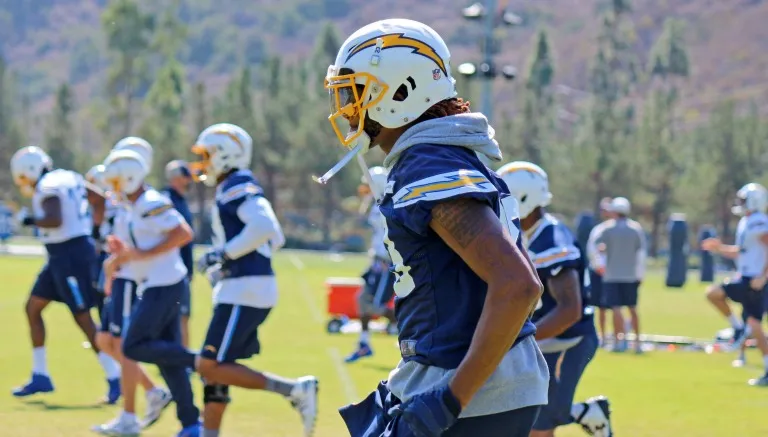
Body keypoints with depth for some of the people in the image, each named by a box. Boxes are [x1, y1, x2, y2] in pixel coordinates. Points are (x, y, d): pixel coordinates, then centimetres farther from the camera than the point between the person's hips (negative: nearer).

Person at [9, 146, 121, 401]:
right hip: (61, 256, 10)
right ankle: (40, 376, 18)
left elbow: (55, 220, -28)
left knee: (83, 318, -8)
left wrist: (30, 221, -13)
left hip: (70, 254, -10)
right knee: (33, 307, 14)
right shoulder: (69, 179, 13)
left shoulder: (48, 188, -14)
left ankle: (114, 378, -6)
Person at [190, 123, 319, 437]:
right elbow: (276, 239, 25)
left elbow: (264, 228, -28)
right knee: (211, 367, 12)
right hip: (242, 289, 10)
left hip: (244, 292, -10)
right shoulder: (235, 190, 18)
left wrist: (222, 254, -20)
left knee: (211, 367, -10)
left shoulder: (236, 188, -11)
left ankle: (294, 390, -11)